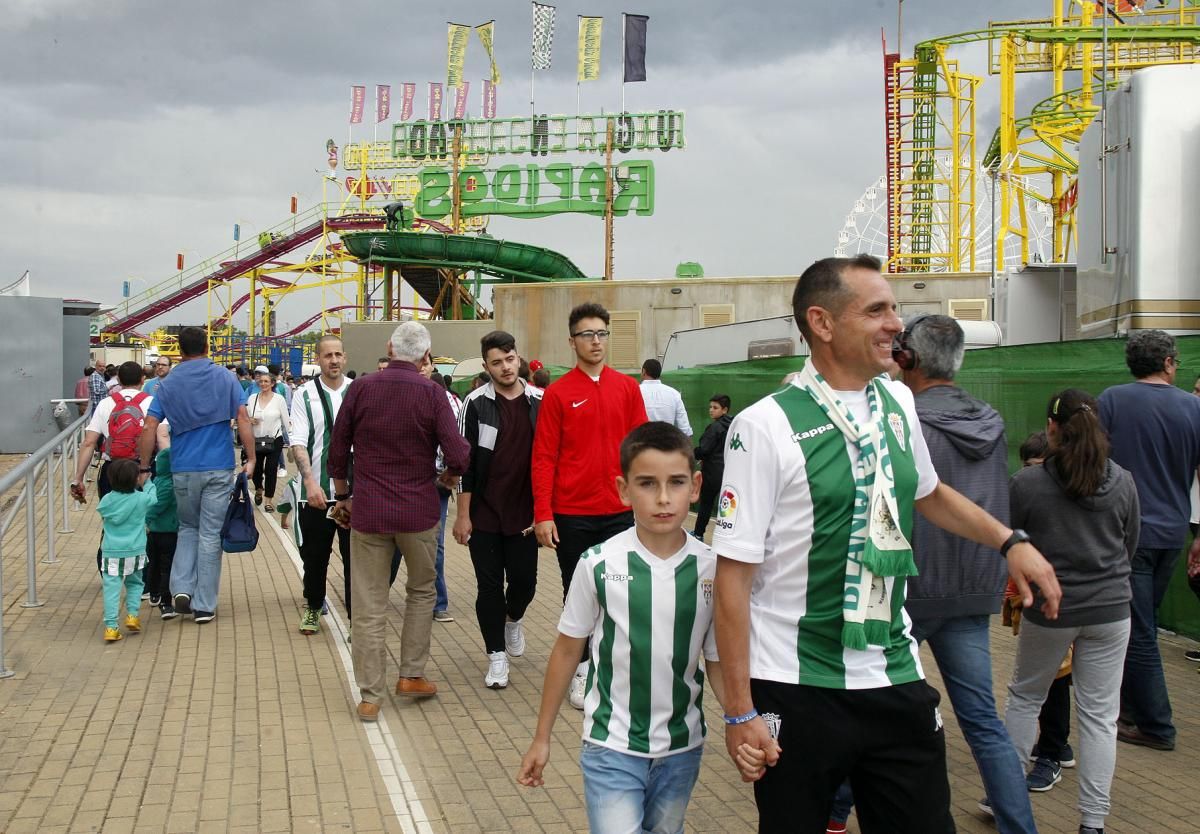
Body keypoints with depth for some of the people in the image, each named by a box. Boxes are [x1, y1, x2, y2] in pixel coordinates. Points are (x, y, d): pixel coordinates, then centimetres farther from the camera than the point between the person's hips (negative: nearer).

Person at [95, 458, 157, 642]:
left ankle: (111, 626, -7)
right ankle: (132, 614, 9)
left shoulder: (107, 500, -3)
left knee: (111, 587, -1)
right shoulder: (141, 499, -5)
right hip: (135, 551, 0)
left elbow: (100, 511, 17)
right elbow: (153, 497, 16)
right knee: (134, 583, 22)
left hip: (111, 552, 0)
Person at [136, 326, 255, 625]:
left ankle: (182, 588, 3)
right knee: (210, 534, 5)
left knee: (188, 528, 21)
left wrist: (144, 468, 5)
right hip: (219, 468, -1)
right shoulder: (225, 378, 0)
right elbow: (242, 418, -8)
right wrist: (250, 458, -4)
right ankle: (204, 606, 8)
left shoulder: (168, 384, 3)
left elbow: (149, 428, -2)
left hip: (183, 470, 1)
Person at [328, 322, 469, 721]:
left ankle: (370, 696, 9)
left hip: (368, 512, 1)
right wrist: (448, 473, 9)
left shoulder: (360, 389, -2)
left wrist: (342, 496, 18)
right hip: (418, 510, -1)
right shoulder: (432, 393, -8)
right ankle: (411, 675, 21)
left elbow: (337, 451, 4)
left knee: (369, 606, 6)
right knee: (421, 591, 21)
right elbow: (458, 456, -14)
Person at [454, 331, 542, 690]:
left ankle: (513, 619, 39)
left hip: (525, 514, 2)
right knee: (489, 586, 4)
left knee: (524, 580, 6)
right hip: (484, 514, -1)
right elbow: (464, 462, -3)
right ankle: (496, 655, 16)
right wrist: (463, 515, -6)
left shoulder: (540, 402, 1)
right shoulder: (476, 404, -4)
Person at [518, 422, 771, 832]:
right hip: (612, 749, -2)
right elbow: (567, 649, -1)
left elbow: (718, 661, 0)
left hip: (682, 750, 3)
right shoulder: (599, 565, -13)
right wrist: (541, 738, 5)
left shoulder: (712, 569, -9)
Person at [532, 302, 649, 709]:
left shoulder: (627, 388, 5)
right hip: (572, 514, -2)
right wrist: (543, 515, -9)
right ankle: (582, 668, 19)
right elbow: (543, 457, -4)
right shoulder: (558, 393, -2)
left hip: (619, 511, 2)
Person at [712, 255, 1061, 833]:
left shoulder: (898, 402, 5)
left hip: (897, 676, 5)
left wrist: (1010, 542, 13)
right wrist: (740, 711, -14)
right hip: (797, 690, -5)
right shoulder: (765, 426, -14)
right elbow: (734, 573, -14)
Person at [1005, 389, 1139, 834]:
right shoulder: (1123, 482, -3)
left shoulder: (1026, 483, -12)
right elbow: (1131, 547, 10)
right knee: (1100, 714, 7)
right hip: (1110, 610, 2)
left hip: (1049, 609, -1)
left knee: (1024, 697, 18)